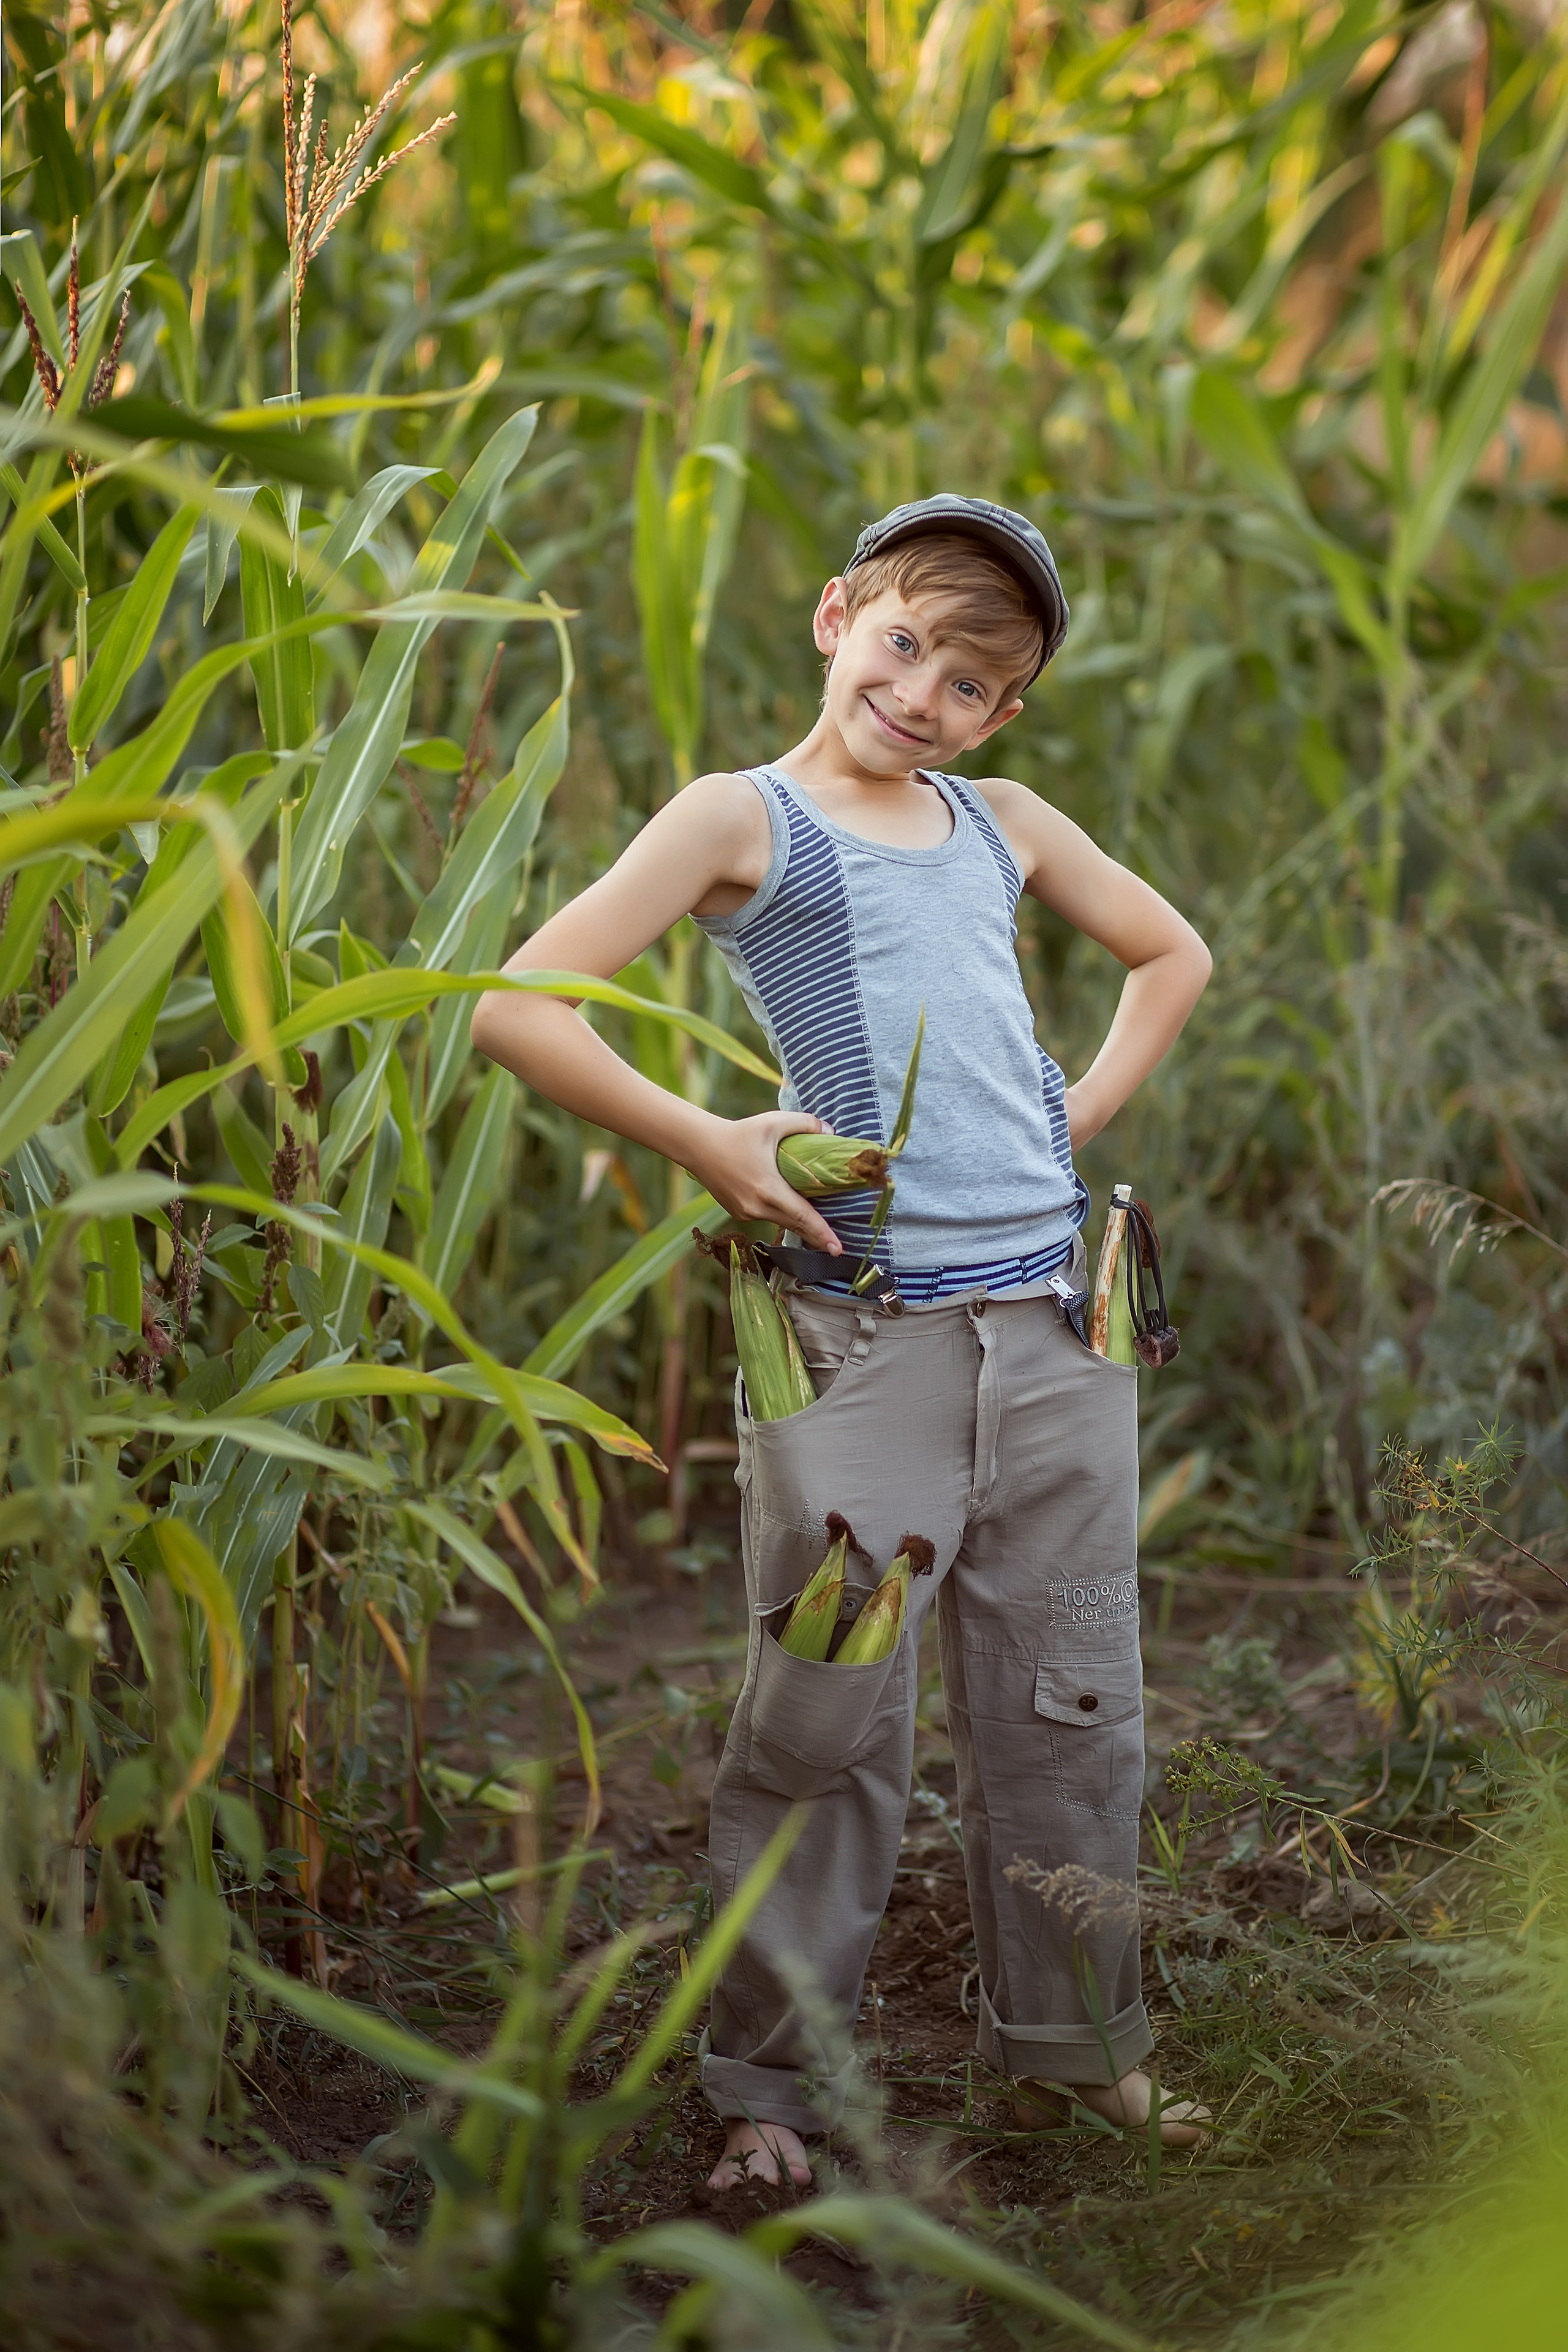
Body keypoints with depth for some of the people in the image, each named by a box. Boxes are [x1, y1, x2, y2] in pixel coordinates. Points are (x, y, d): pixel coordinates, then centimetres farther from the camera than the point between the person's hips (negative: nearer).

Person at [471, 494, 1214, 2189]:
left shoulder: (1003, 827, 15)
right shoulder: (745, 819, 0)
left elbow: (1171, 954, 32)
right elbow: (516, 1008, -8)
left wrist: (1085, 1114, 17)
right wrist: (704, 1148, -12)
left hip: (1054, 1322, 5)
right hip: (861, 1330, -5)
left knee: (1069, 1711, 12)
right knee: (824, 1722, -2)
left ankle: (1071, 2044, 27)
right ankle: (773, 2081, 13)